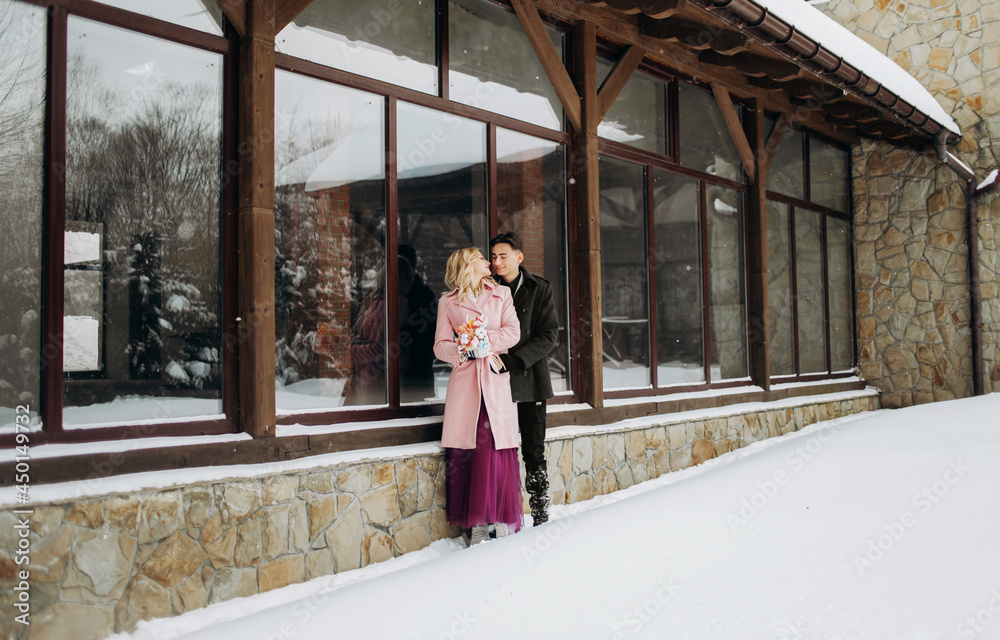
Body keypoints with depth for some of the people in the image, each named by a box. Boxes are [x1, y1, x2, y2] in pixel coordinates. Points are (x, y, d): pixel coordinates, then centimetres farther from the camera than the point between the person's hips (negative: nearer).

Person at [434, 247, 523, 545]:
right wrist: (463, 351, -12)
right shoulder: (447, 302, 14)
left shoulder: (501, 294, 17)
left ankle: (503, 521, 0)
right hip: (465, 380, 0)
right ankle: (476, 524, 0)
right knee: (464, 451, -6)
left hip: (496, 378, 1)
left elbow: (513, 330, 4)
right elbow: (440, 345, 8)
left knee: (497, 448, -7)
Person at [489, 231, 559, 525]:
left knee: (534, 453, 3)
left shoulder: (540, 289, 5)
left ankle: (541, 519, 12)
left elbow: (549, 335, -2)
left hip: (531, 381, 0)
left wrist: (515, 359, -15)